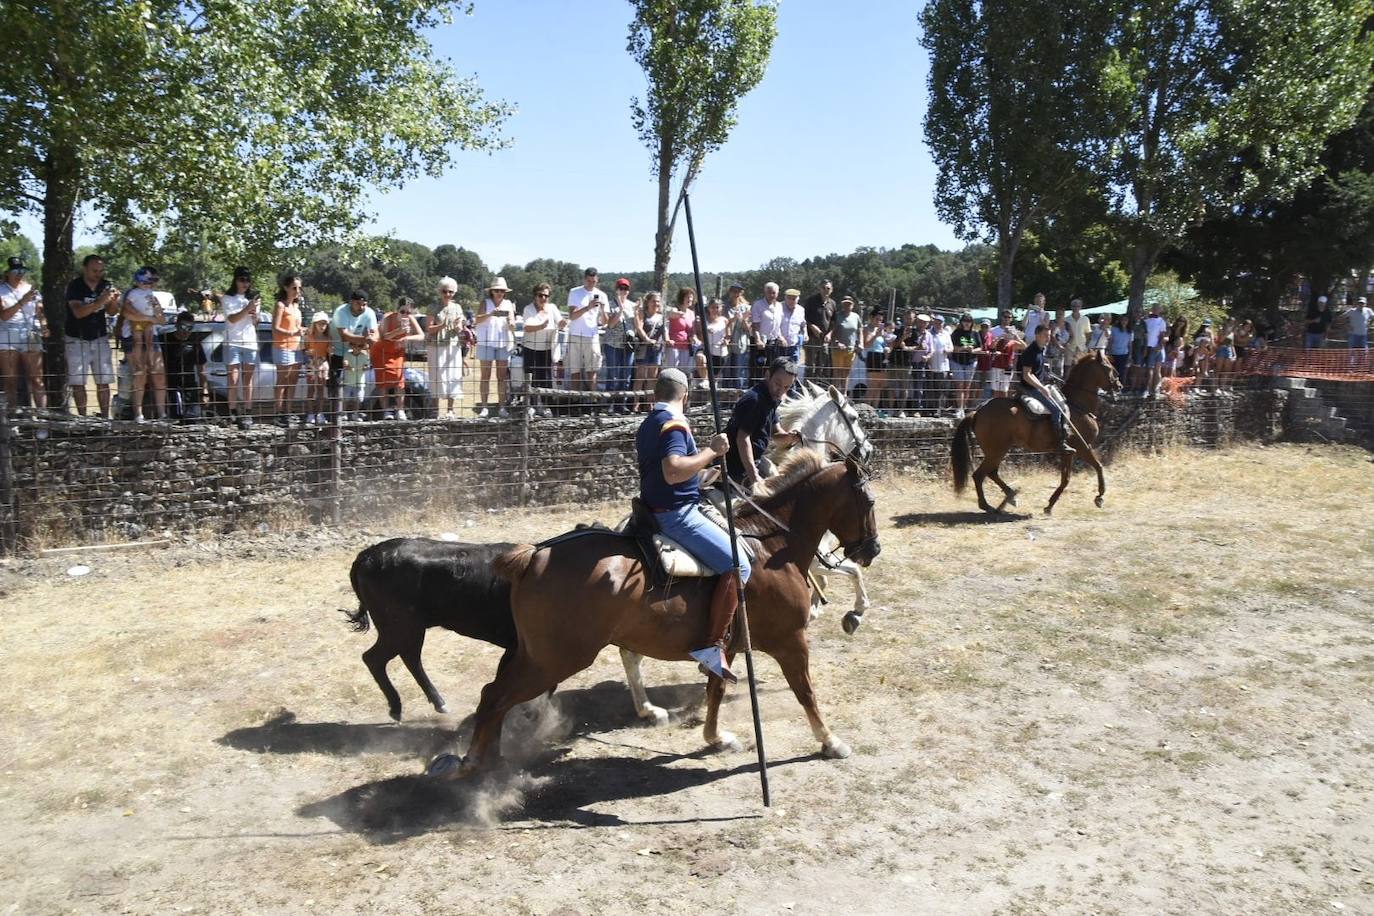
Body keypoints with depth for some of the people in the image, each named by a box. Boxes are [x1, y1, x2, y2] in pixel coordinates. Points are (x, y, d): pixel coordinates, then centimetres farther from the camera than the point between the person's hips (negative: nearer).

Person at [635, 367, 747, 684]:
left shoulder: (649, 424, 15)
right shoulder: (674, 424, -16)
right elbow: (673, 471, -33)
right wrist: (712, 451, -23)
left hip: (656, 511, 11)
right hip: (676, 513, -11)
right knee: (737, 565, -16)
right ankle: (712, 646, -18)